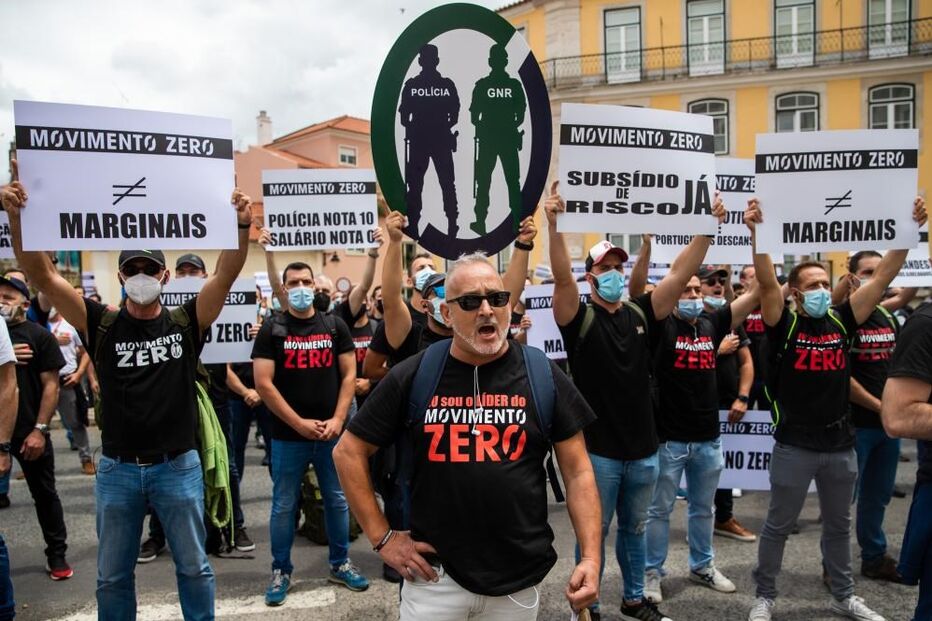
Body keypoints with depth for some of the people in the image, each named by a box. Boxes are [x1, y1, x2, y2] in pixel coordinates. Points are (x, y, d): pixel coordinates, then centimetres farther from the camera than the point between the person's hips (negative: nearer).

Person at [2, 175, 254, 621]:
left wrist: (241, 226, -31)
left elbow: (226, 275, -15)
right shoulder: (101, 325, -2)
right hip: (117, 470, 1)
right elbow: (42, 275, -10)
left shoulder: (186, 324, -3)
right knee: (112, 575, 16)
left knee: (193, 566, 14)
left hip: (178, 466, -1)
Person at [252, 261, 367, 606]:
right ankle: (281, 571, 23)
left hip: (332, 432, 2)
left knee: (337, 499, 12)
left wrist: (338, 419, -9)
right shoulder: (272, 330, -3)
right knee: (284, 505, 8)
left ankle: (340, 564, 27)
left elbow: (349, 375, 3)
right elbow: (263, 383, -9)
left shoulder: (335, 326, 4)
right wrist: (299, 423, -13)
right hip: (288, 436, -2)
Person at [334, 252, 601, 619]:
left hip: (520, 578, 1)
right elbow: (349, 452, 1)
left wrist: (590, 558, -8)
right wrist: (382, 537, -2)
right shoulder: (412, 377, -6)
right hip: (435, 573, 0)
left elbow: (577, 471, 0)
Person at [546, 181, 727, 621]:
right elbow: (562, 279, -26)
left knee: (634, 529, 20)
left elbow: (680, 274, -4)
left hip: (643, 449, 5)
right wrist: (555, 227, -39)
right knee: (594, 532, 9)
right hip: (598, 450, -5)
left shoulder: (641, 314, 4)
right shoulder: (580, 318, -9)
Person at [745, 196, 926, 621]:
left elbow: (882, 277, -2)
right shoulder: (784, 324, -9)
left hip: (841, 444, 5)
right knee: (778, 525, 9)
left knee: (839, 525, 20)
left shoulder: (841, 321, 2)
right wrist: (756, 233, -38)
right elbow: (767, 283, -25)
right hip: (795, 446, -4)